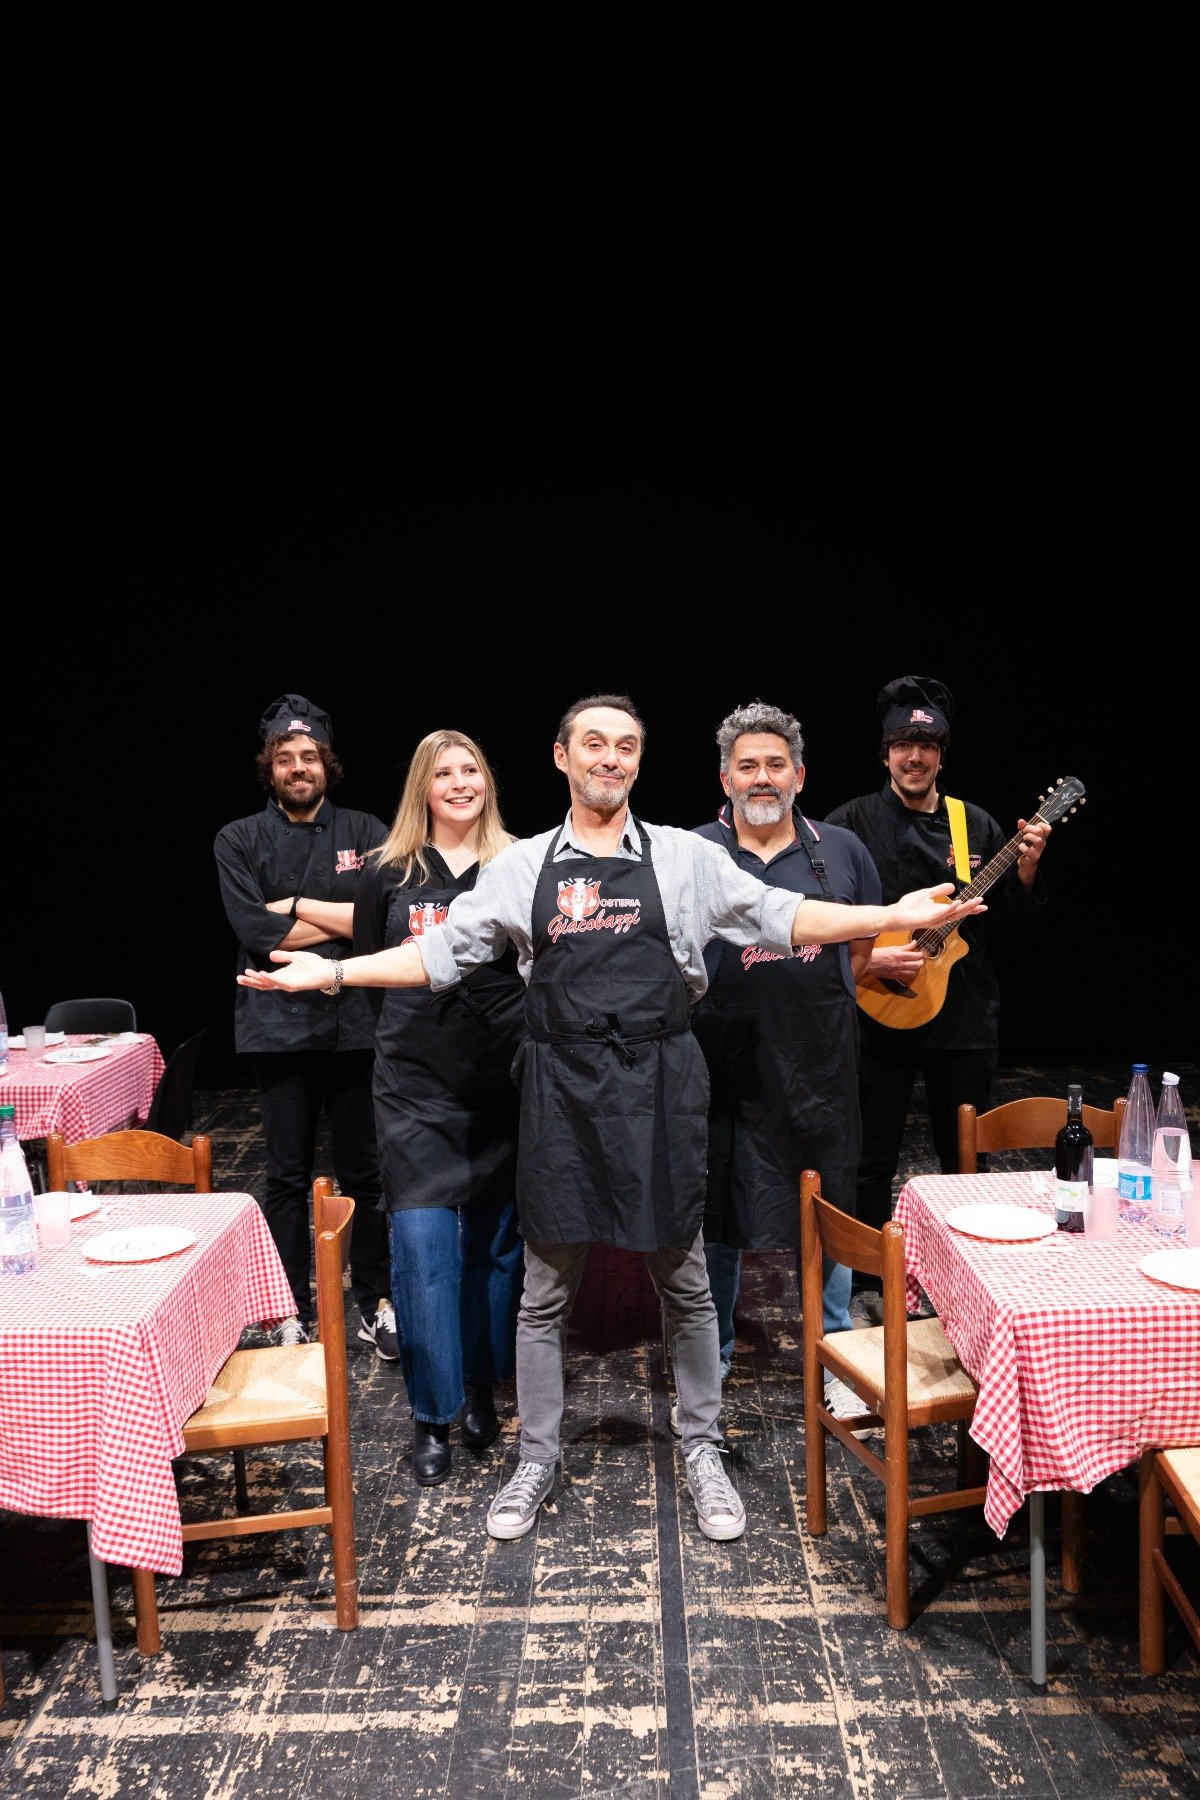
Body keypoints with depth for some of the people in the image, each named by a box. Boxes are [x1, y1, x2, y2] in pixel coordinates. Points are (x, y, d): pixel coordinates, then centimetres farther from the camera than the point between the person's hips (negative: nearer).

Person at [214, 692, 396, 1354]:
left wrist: (295, 907, -8)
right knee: (287, 1177, 9)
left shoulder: (364, 832, 6)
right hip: (279, 1025, 0)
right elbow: (254, 933, -8)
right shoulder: (239, 840, 5)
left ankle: (376, 1302, 23)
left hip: (354, 1021, 0)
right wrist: (342, 920, -8)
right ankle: (293, 1312, 22)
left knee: (363, 1173, 8)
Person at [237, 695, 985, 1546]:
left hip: (661, 1085, 0)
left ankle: (703, 1452, 29)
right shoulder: (524, 866, 6)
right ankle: (538, 1459, 27)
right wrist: (332, 971, 1)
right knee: (547, 1288, 9)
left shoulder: (684, 856, 3)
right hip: (561, 1085, 1)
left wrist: (894, 916, -10)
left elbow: (781, 916, 0)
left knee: (683, 1278, 10)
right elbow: (440, 954, 8)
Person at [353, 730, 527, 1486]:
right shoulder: (388, 871, 2)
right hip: (416, 1087, 0)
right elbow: (367, 968, 9)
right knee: (423, 1246, -4)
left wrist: (519, 1034, -4)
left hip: (503, 1082, 1)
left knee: (495, 1239, 12)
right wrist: (417, 1031, 6)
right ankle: (433, 1416, 10)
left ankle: (482, 1384, 32)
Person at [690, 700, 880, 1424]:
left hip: (820, 1071, 2)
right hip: (725, 1071, -2)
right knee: (717, 1221, 11)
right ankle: (712, 1354, 32)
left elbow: (869, 950, 17)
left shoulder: (842, 851, 6)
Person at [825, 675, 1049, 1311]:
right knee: (873, 1162, 7)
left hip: (965, 1018, 3)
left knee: (965, 1161, 14)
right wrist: (868, 958, -19)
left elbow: (1005, 932, 6)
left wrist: (1025, 870, -8)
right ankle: (867, 1286, 23)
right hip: (879, 1017, -3)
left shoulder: (978, 826, 6)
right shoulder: (853, 822, -4)